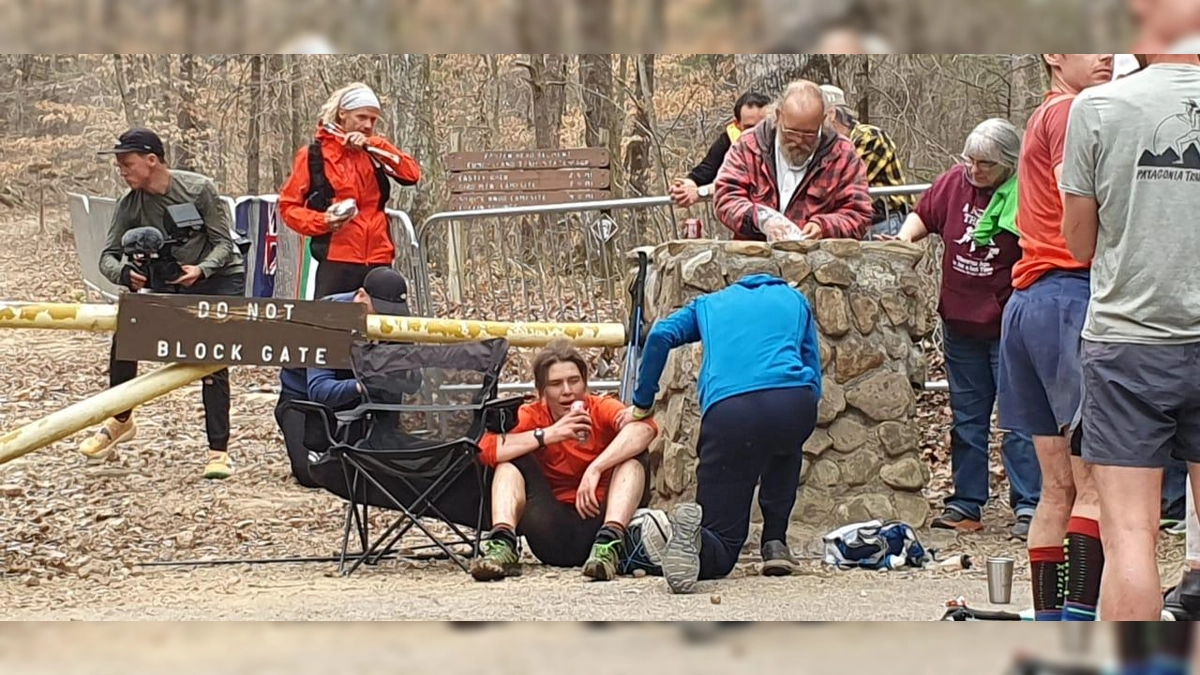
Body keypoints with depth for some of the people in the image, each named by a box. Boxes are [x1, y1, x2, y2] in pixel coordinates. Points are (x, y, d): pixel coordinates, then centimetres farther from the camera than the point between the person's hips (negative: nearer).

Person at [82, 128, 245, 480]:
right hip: (170, 284, 4)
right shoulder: (130, 205, -10)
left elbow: (224, 243, -16)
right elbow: (108, 257, -12)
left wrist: (200, 270, -36)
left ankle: (219, 451, -11)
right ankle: (120, 420, 8)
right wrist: (126, 274, -36)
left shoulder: (199, 189, -20)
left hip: (220, 278, -4)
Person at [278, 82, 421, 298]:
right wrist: (322, 221, -11)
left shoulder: (373, 153, 13)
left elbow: (412, 174, -1)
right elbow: (288, 205, 6)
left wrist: (373, 145, -9)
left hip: (378, 262, 3)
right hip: (336, 262, -3)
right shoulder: (314, 155, 4)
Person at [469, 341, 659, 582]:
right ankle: (502, 545, -28)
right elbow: (486, 449, -18)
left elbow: (644, 428, -27)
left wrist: (595, 469, -35)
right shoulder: (531, 416, 1)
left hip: (599, 521, -1)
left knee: (633, 452, -18)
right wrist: (550, 435, -24)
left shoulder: (602, 409, -3)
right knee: (513, 459, -11)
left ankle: (608, 545, -35)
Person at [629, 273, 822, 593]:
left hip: (727, 410, -1)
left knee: (722, 542, 6)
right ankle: (775, 544, 24)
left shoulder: (708, 303, 34)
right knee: (784, 449, 41)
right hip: (793, 401, 1)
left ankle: (694, 537, -30)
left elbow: (661, 336, 14)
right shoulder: (794, 300, 34)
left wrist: (642, 404, 22)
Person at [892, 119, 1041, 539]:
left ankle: (1028, 507, -3)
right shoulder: (954, 183, 1)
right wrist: (905, 237, -1)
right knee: (967, 420, 12)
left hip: (1009, 327, -6)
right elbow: (923, 215, 18)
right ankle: (965, 505, 18)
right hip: (960, 324, 6)